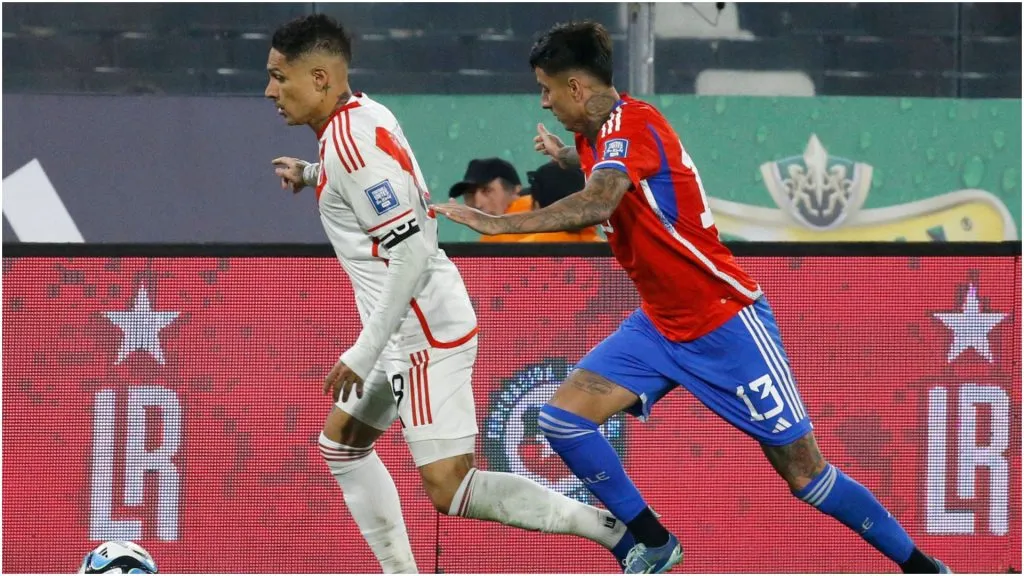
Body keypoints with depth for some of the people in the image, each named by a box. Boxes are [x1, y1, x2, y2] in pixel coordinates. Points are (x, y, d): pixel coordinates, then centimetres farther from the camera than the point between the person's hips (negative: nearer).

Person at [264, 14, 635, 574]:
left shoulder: (352, 145, -21)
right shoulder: (364, 113, 8)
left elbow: (411, 254, -25)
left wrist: (363, 354, -23)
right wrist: (311, 175, 19)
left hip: (424, 333, -11)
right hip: (414, 328, 11)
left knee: (449, 489, -12)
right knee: (341, 441, 20)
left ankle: (615, 529, -10)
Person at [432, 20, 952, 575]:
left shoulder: (630, 122, -21)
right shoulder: (597, 134, 5)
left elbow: (597, 203, -41)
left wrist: (498, 223, -41)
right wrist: (565, 156, 27)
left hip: (726, 322, -9)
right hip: (659, 325, 9)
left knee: (805, 474, -6)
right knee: (563, 417, -8)